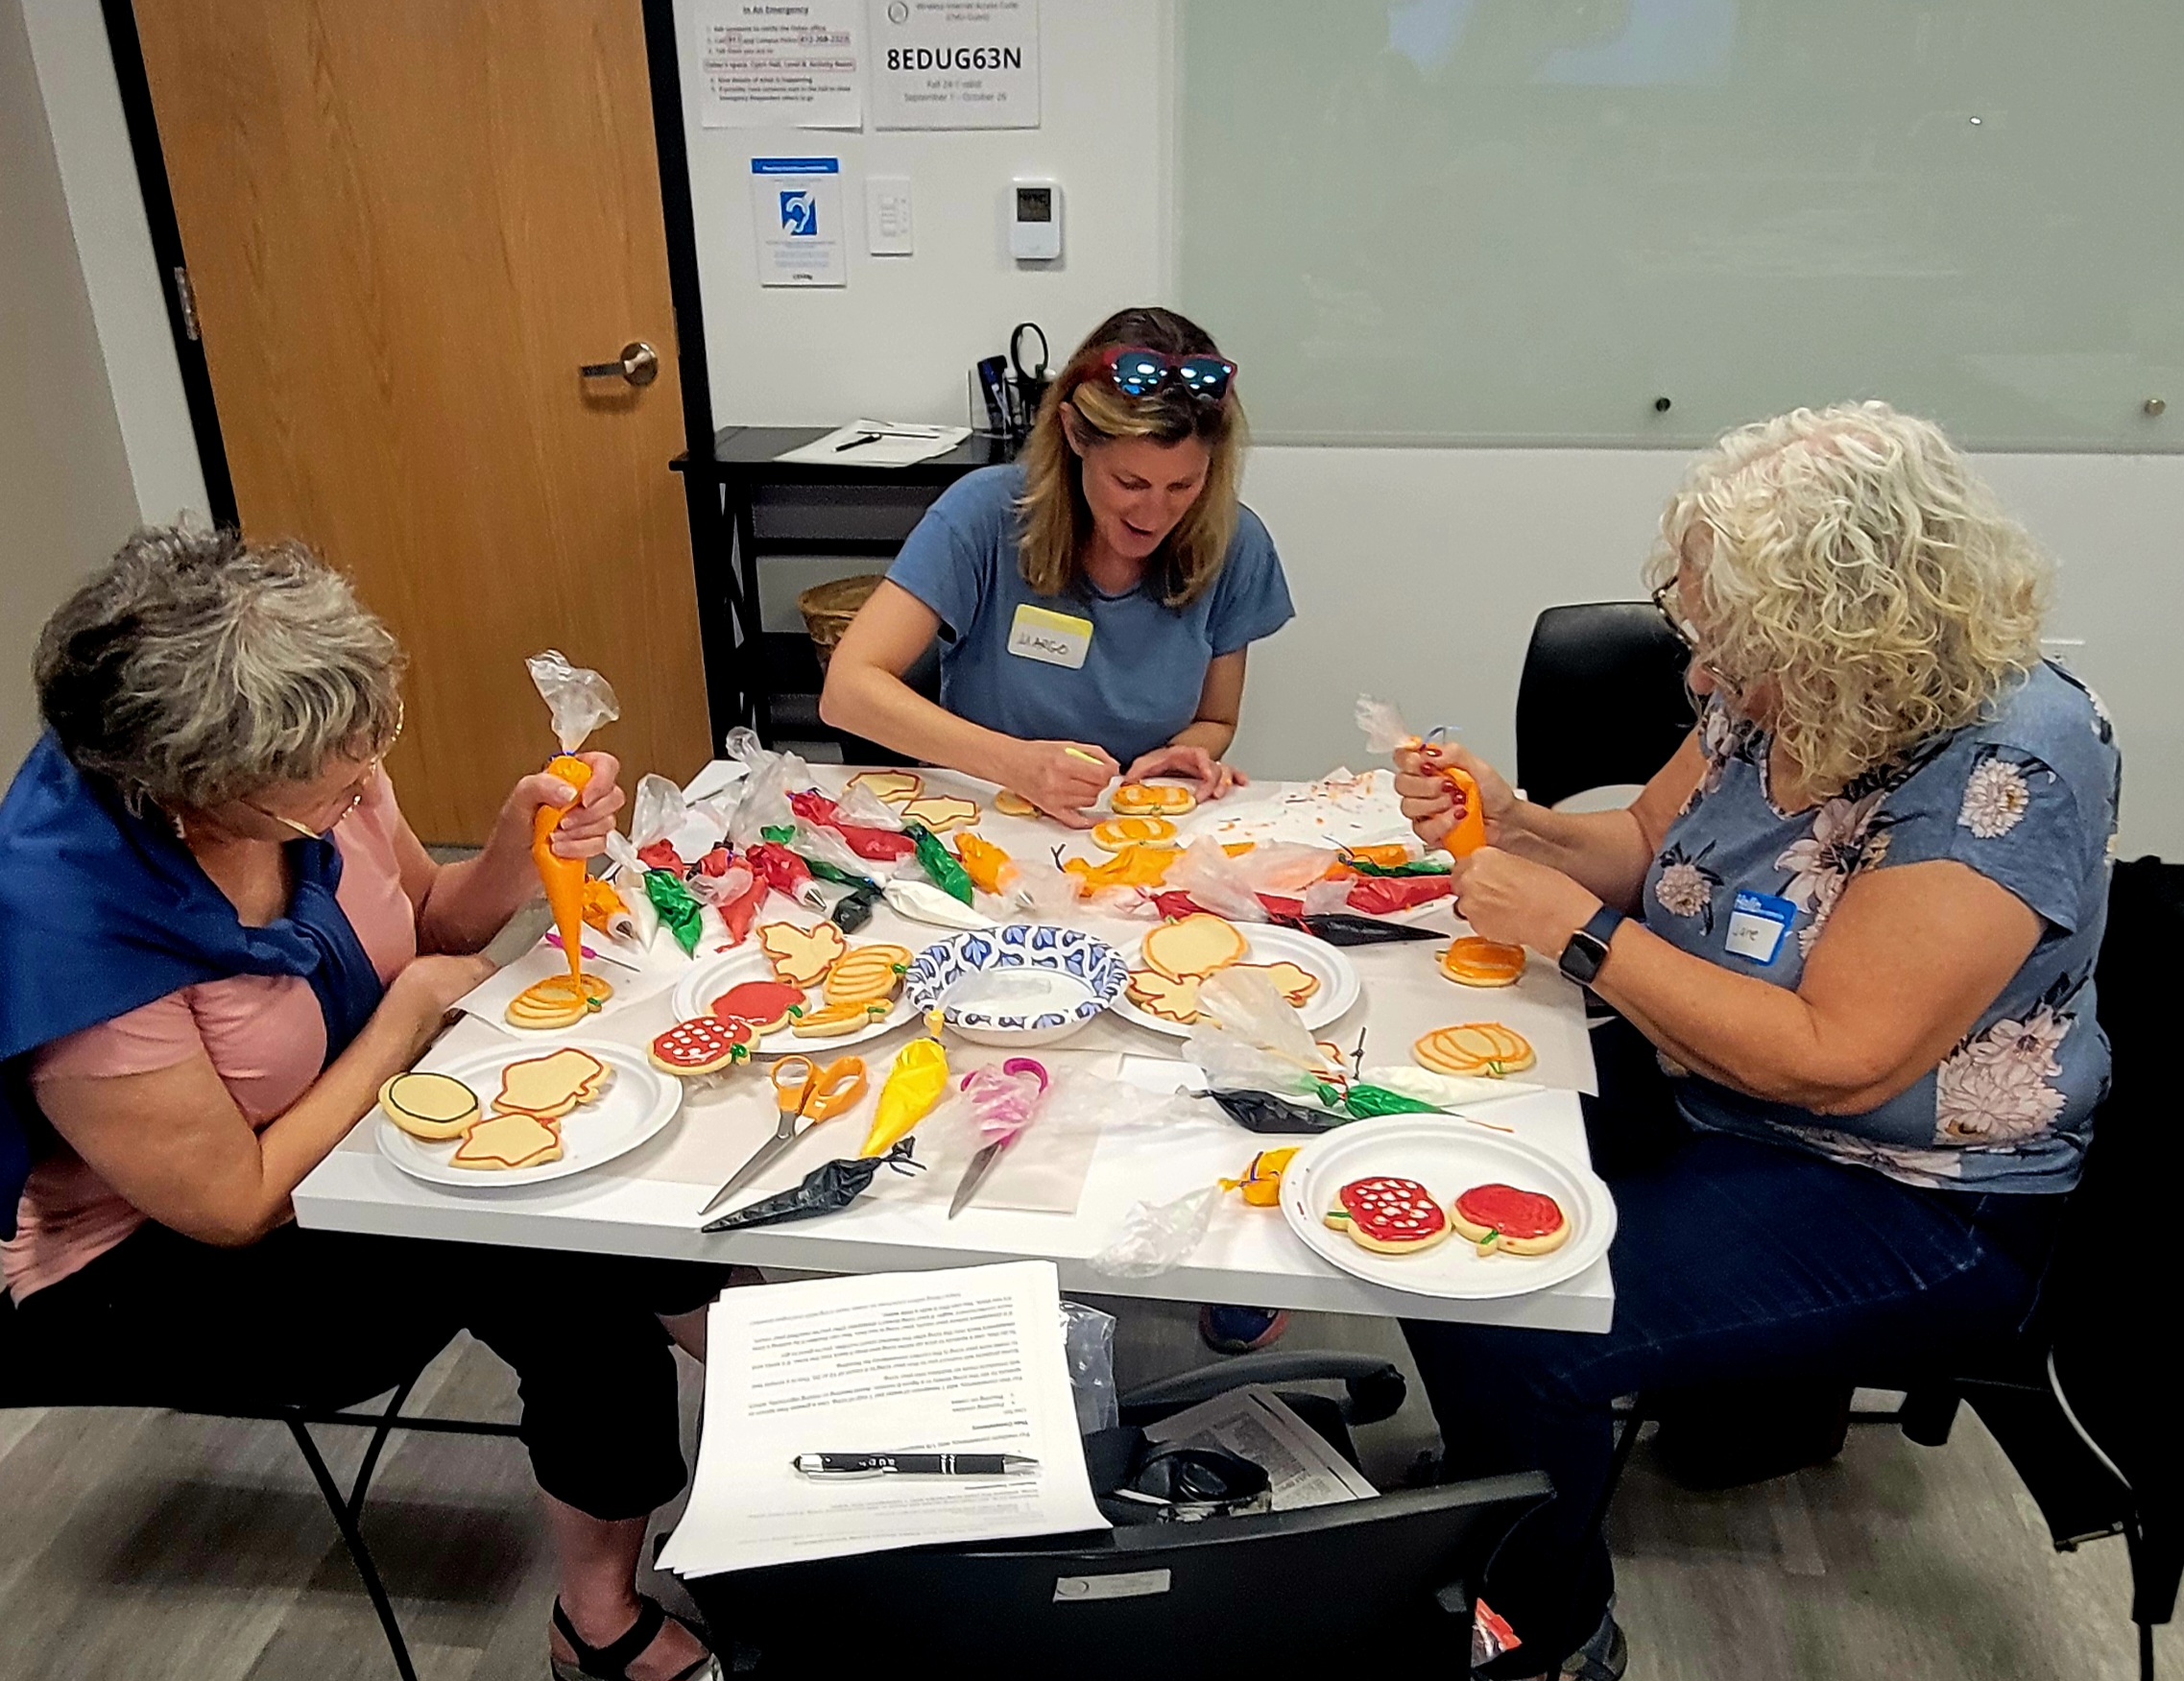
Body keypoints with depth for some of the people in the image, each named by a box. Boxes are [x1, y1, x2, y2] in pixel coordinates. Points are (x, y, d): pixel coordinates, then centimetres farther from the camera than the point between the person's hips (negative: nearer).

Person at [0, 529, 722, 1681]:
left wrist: (521, 847, -18)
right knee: (568, 1271, -23)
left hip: (354, 1127, 6)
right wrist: (408, 1015, -18)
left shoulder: (310, 770, -16)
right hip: (166, 1266, -6)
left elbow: (425, 924, 3)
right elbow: (236, 1206, -25)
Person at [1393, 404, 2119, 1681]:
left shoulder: (2004, 771, -26)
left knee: (1505, 1327, -21)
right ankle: (1490, 1477, 26)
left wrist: (1572, 928, -26)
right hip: (1706, 1097, 8)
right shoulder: (1780, 698, -5)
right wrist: (1509, 821, -9)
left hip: (1913, 1212, -8)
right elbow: (1649, 846, 11)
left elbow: (1834, 1062, -29)